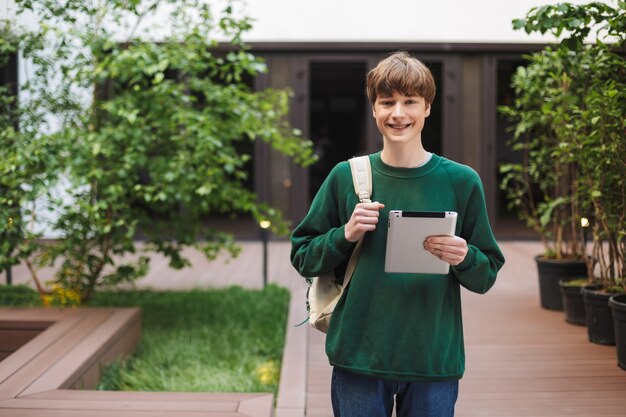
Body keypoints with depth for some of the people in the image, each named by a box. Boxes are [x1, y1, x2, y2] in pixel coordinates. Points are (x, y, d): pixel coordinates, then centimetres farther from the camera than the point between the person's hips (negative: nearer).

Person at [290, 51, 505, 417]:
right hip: (358, 359, 0)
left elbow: (487, 277, 4)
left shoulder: (461, 181, 1)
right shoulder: (346, 177, 2)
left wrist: (464, 258, -17)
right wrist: (345, 235, -11)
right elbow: (303, 257, 7)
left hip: (435, 361, 0)